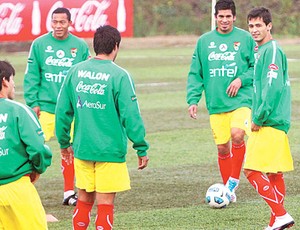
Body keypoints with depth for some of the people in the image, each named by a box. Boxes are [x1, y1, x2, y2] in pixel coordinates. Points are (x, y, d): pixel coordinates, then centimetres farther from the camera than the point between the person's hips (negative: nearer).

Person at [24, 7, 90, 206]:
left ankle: (69, 192, 16)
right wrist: (33, 102, -5)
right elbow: (32, 76, 1)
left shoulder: (80, 46, 2)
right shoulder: (40, 44, 0)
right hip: (45, 106, -2)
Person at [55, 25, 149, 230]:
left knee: (84, 200, 16)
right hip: (110, 151, -5)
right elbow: (131, 116, -13)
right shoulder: (119, 76, -12)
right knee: (105, 204, 2)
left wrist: (64, 143, 19)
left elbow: (62, 111, 7)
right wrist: (142, 149, -6)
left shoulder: (76, 71, 2)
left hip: (81, 149, 5)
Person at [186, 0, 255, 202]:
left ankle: (234, 180, -6)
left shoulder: (245, 38, 2)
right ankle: (229, 191, 19)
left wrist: (241, 79, -12)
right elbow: (195, 74, 10)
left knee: (237, 135, -24)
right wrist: (193, 99, 0)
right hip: (216, 103, 3)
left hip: (241, 100, -3)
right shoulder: (204, 41, 8)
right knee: (222, 147, 5)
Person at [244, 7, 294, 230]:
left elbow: (273, 88, -21)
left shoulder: (272, 51, -13)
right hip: (277, 123, 10)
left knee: (252, 170, -11)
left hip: (269, 123, -10)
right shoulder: (262, 50, 17)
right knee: (274, 173, 11)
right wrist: (259, 117, 19)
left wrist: (259, 118, -18)